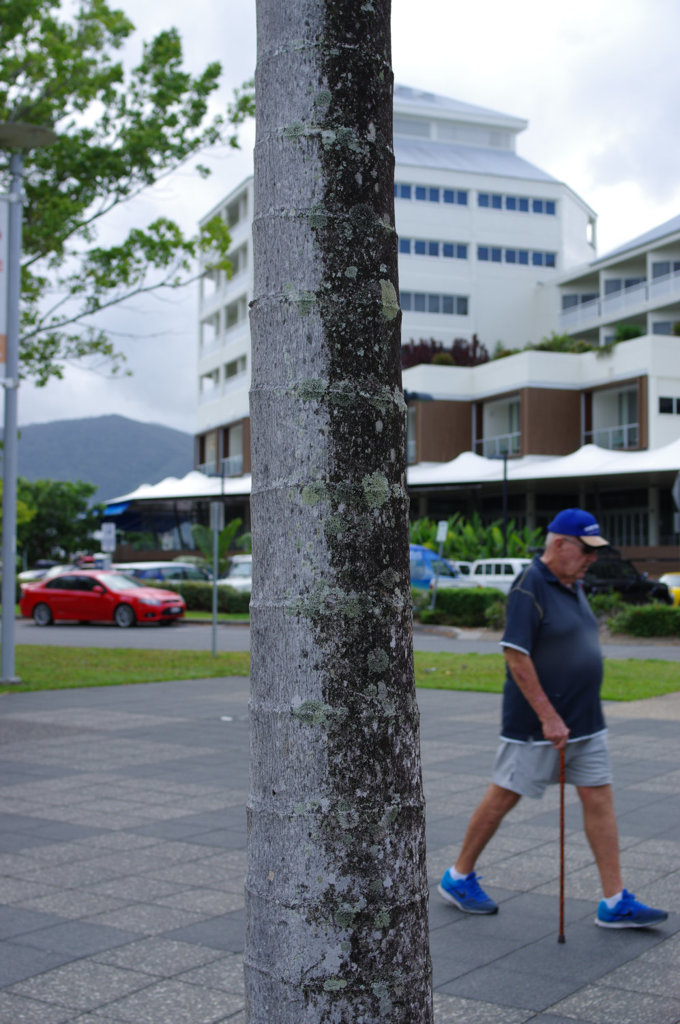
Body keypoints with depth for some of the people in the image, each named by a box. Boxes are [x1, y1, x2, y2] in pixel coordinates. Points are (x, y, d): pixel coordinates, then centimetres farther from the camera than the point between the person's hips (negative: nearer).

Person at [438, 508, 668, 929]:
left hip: (586, 722, 8)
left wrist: (578, 714, 18)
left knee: (600, 798, 4)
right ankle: (459, 878, 22)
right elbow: (516, 656, -22)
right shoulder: (529, 587, -17)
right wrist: (548, 717, -22)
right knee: (503, 797, 4)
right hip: (537, 724, -8)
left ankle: (615, 902, 8)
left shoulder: (574, 586, 11)